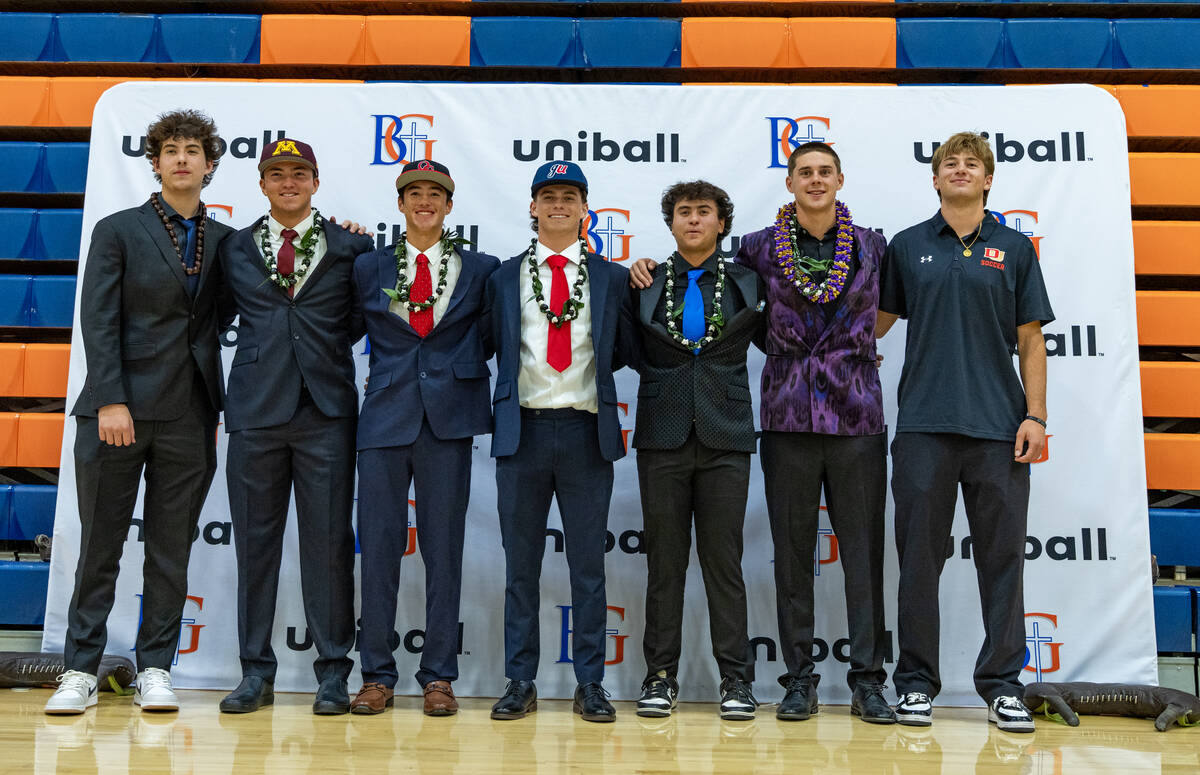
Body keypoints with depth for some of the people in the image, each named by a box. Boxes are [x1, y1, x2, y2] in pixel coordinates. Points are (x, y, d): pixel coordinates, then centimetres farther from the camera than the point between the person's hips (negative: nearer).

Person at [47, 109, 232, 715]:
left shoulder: (224, 240, 11)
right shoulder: (118, 231, 4)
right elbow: (99, 321, -4)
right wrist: (111, 402, -13)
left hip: (187, 417, 2)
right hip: (116, 412, -2)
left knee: (171, 551, 6)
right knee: (100, 547, 5)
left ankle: (155, 670, 17)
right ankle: (80, 672, 16)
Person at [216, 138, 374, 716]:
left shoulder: (350, 248, 7)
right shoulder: (234, 248, 13)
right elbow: (218, 316, 17)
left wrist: (328, 345, 1)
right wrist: (266, 345, 5)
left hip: (325, 411, -2)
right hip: (255, 408, 2)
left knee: (329, 542, 0)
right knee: (254, 540, 6)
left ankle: (332, 672, 10)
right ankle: (256, 672, 17)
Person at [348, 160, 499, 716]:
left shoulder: (480, 269, 8)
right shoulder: (368, 267, 10)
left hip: (448, 419, 0)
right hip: (385, 416, 1)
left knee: (444, 547, 3)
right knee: (378, 545, 3)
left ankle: (438, 676, 13)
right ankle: (377, 675, 14)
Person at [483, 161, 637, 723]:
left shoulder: (612, 278, 9)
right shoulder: (503, 277, 10)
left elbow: (626, 351, 12)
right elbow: (492, 347, 11)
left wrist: (588, 373, 4)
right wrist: (522, 379, 0)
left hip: (586, 430, 0)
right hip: (522, 429, 1)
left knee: (588, 565, 5)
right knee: (520, 565, 6)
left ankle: (590, 684, 15)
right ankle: (520, 682, 16)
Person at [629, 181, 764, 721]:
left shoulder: (747, 283, 9)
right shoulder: (645, 284, 9)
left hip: (725, 436, 0)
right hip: (662, 434, 1)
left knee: (724, 560, 1)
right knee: (664, 560, 4)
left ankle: (736, 679, 10)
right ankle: (660, 675, 14)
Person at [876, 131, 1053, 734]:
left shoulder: (1014, 249, 10)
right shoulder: (907, 246, 11)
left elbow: (1030, 341, 8)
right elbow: (878, 321, 18)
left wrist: (1035, 415, -1)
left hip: (998, 424, 0)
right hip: (924, 422, 0)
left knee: (1002, 554, 4)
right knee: (919, 555, 4)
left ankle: (1002, 683, 16)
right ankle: (916, 682, 15)